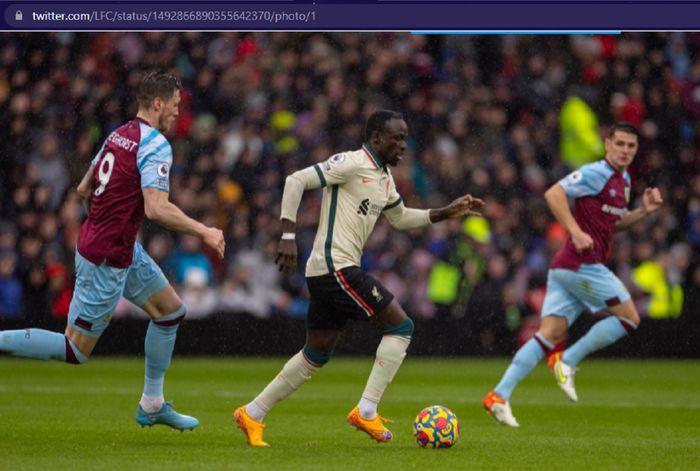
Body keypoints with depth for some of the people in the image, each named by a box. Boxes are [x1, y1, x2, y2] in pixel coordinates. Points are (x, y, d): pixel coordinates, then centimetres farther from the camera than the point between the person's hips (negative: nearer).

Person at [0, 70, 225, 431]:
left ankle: (152, 405, 22)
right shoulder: (155, 145, -19)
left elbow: (84, 189, 16)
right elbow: (157, 209, -28)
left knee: (172, 310, 16)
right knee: (75, 350, -2)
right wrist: (204, 232, -18)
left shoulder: (118, 135, 8)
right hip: (106, 260, -10)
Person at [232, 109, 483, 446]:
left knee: (316, 355, 14)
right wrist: (288, 236, -21)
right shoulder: (351, 163, -11)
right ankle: (366, 411, -10)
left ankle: (252, 414, 20)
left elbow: (400, 218, 32)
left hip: (327, 272, 10)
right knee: (400, 326, -10)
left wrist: (445, 213, 22)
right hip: (336, 267, -10)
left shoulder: (384, 177, 17)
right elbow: (296, 181, -16)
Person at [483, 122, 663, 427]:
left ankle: (500, 395, -8)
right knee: (629, 318, -1)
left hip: (565, 267, 9)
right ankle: (568, 360, -1)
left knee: (549, 335, 1)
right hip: (582, 264, -9)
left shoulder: (623, 180, 21)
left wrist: (643, 211, 15)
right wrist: (576, 232, -26)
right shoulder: (597, 173, -9)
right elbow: (554, 193, -19)